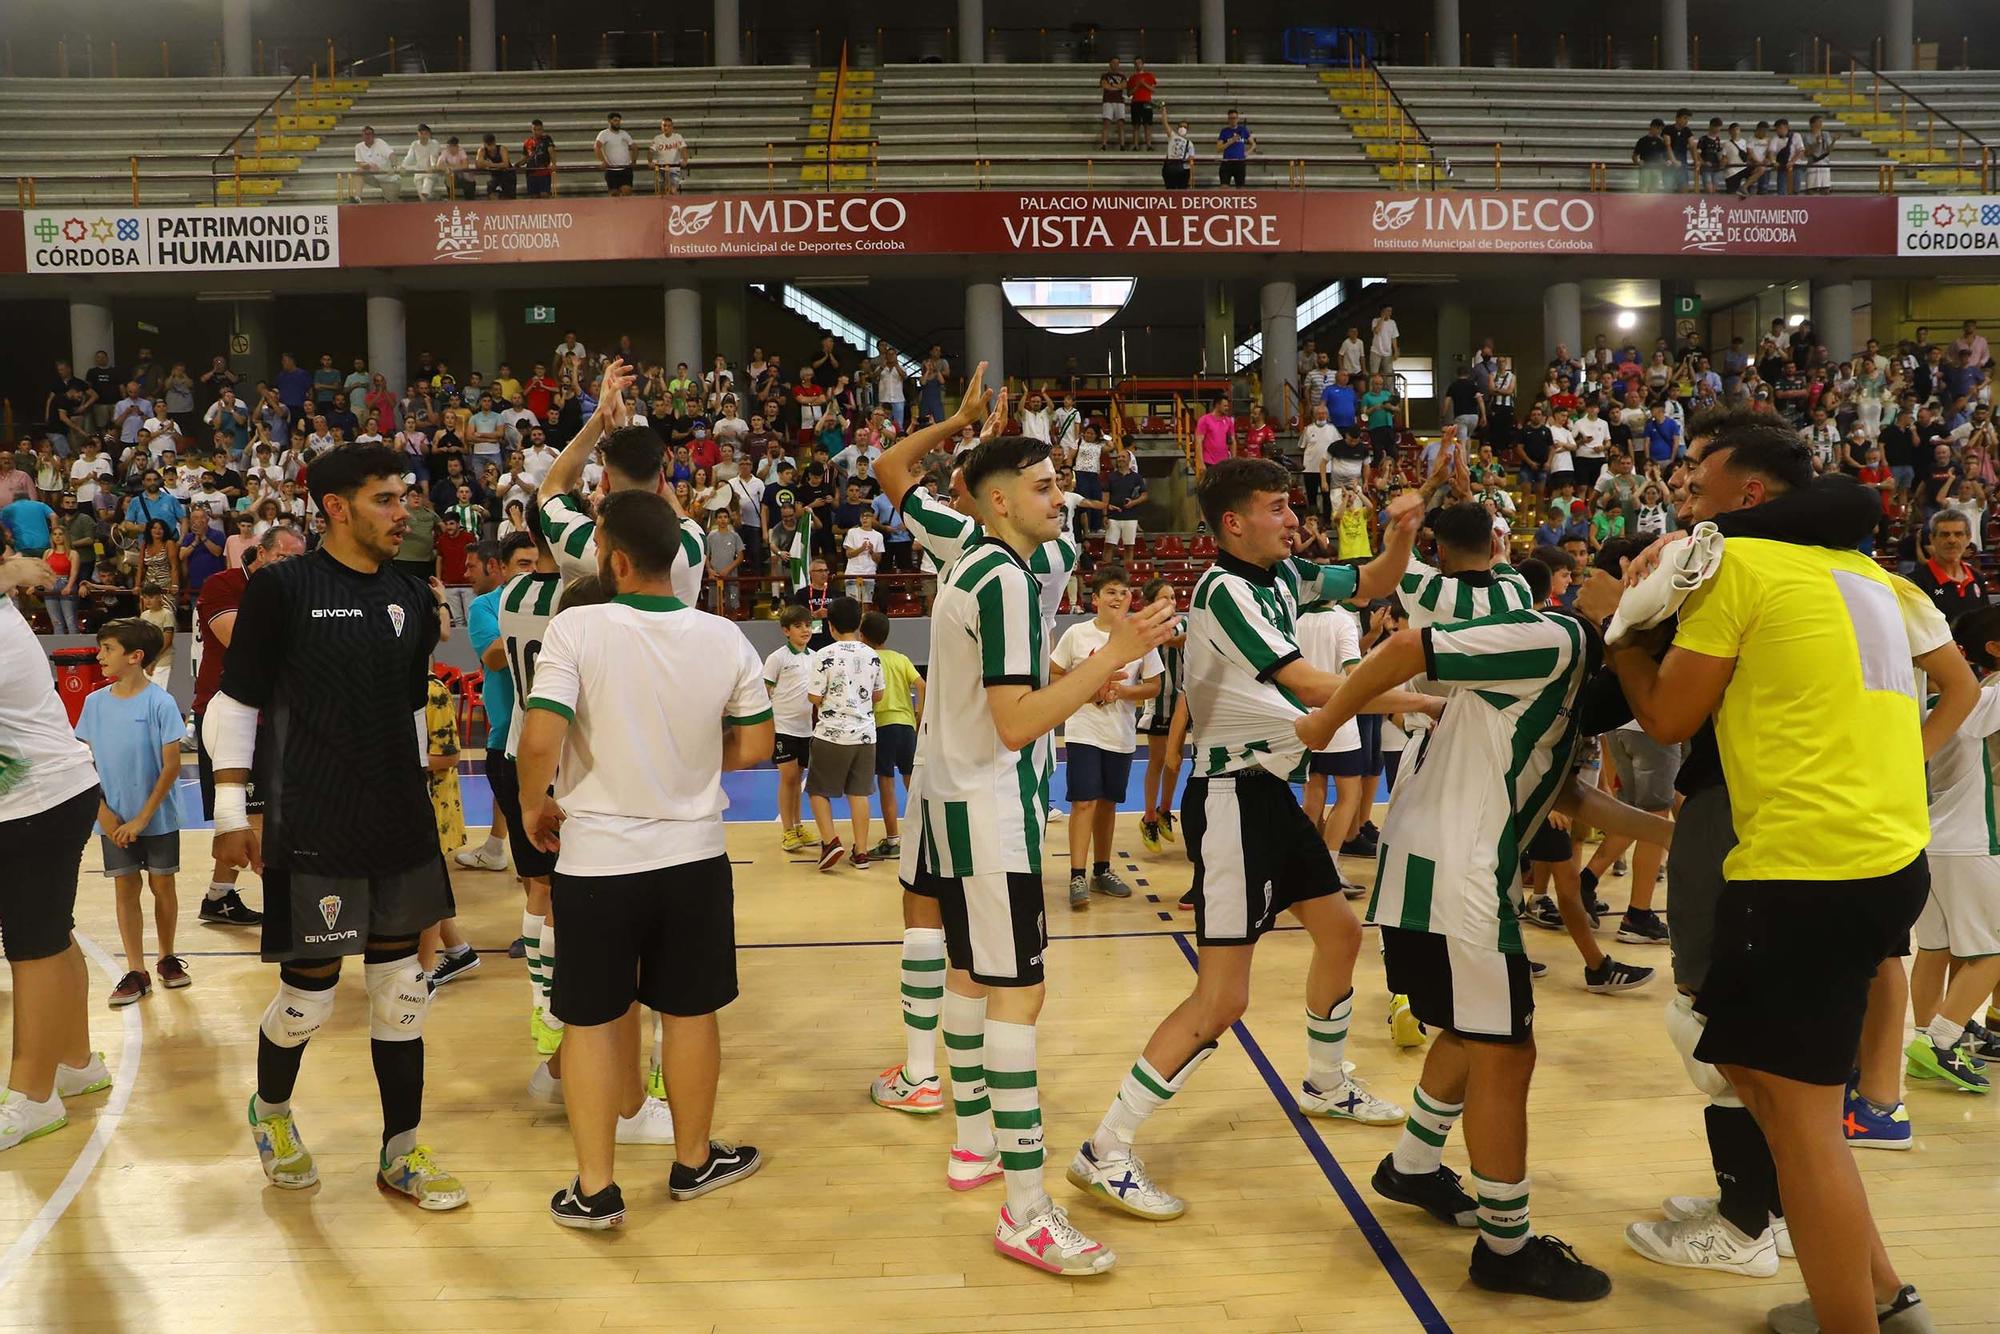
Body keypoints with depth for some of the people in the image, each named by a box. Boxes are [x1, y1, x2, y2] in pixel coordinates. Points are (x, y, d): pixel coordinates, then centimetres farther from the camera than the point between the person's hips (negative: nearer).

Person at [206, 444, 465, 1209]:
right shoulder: (281, 588, -8)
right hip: (312, 834, -5)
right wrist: (233, 815, -6)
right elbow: (234, 703, -5)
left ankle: (401, 1154, 21)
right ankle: (271, 1111, 35)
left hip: (402, 831, 5)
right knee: (308, 993, 5)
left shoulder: (412, 597, 7)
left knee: (402, 991, 9)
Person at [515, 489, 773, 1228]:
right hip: (694, 858, 3)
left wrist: (533, 806, -2)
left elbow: (540, 739, -21)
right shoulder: (724, 638, -4)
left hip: (596, 861, -2)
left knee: (591, 1021, 11)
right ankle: (694, 1160, 32)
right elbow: (755, 745, 3)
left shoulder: (578, 628, -15)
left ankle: (594, 1189, 18)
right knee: (691, 1012, 16)